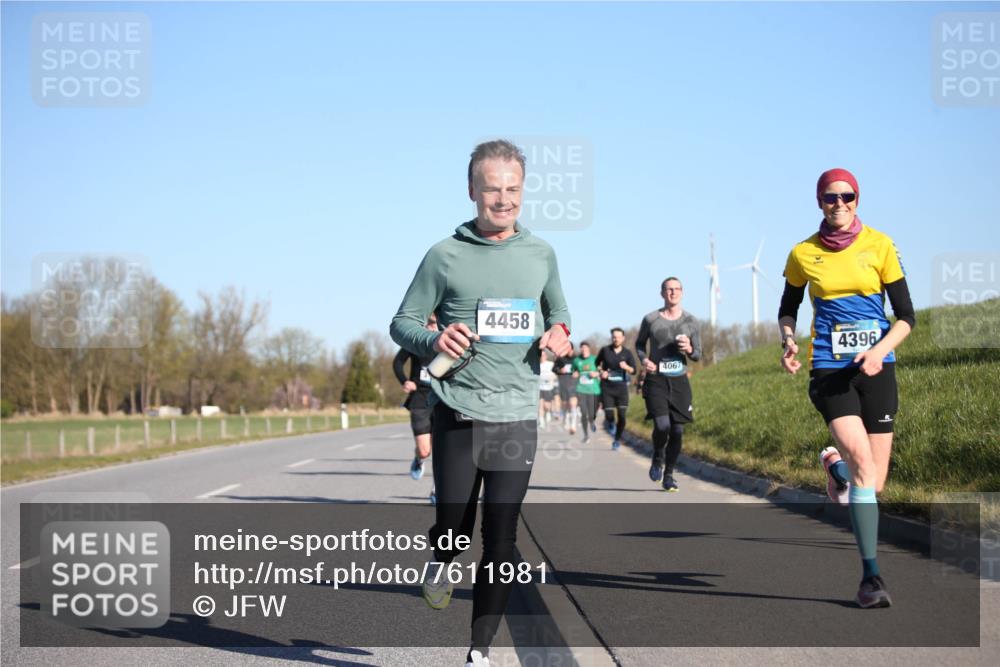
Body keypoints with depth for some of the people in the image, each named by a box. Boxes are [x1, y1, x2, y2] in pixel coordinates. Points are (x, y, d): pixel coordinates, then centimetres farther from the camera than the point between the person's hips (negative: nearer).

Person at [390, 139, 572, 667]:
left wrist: (559, 332, 1)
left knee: (500, 540, 0)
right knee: (453, 525, 4)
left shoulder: (540, 253, 8)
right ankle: (441, 559, 42)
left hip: (518, 419, 2)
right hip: (457, 415, -2)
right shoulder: (445, 256, -1)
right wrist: (434, 341, -19)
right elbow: (402, 323, 2)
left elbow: (557, 308, 24)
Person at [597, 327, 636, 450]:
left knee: (622, 416, -5)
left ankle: (617, 440, 13)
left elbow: (633, 370, 1)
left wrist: (626, 367, -20)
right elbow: (597, 364, 16)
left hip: (621, 386, 1)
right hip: (607, 387, -1)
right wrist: (601, 372, -3)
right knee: (609, 415, -8)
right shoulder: (605, 350, 0)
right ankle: (610, 422, 29)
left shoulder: (627, 352, 2)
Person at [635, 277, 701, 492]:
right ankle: (657, 458, 14)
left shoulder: (690, 321, 5)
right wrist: (643, 359, -4)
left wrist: (689, 350, -13)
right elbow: (639, 343, 17)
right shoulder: (651, 319, 1)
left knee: (677, 430, 0)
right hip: (656, 379, -2)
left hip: (679, 381, 2)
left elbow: (698, 355, 10)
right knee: (662, 425, -18)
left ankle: (669, 474, 16)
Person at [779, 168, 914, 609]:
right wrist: (788, 341, -3)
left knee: (874, 481, 1)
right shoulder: (803, 254, 2)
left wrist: (880, 350, -15)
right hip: (830, 368, -1)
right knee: (863, 462, -21)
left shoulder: (879, 246, 1)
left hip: (876, 368, 2)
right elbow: (788, 308, 17)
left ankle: (836, 466, 40)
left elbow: (906, 315, 2)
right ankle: (871, 576, -16)